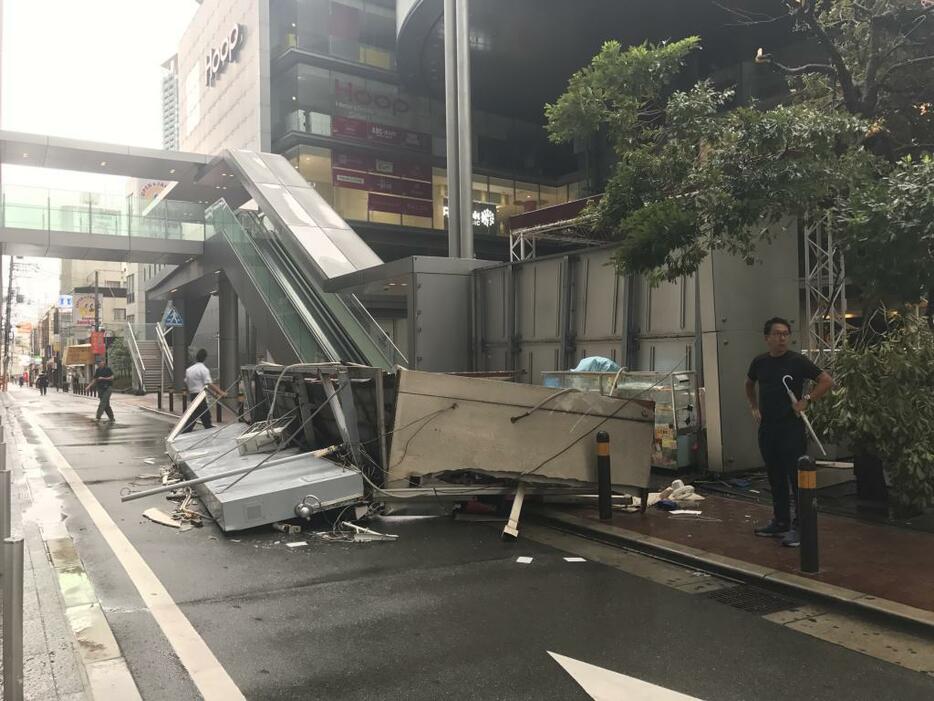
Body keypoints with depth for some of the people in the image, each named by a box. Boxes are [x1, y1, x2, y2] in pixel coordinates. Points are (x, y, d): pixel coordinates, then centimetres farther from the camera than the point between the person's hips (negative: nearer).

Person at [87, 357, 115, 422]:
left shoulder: (108, 369, -5)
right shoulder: (97, 370, 12)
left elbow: (112, 377, -10)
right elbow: (95, 379, 16)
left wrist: (103, 378, -17)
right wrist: (89, 386, 6)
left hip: (107, 388, -6)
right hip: (100, 389, 6)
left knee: (102, 403, -16)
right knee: (106, 405, 8)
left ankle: (98, 417, -21)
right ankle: (112, 418, 15)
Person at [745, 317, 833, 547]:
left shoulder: (797, 361, -8)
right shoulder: (759, 362, 6)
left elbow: (827, 381, -8)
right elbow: (749, 385, 26)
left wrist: (807, 400, -12)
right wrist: (754, 408, 16)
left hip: (791, 427, -5)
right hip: (767, 428, 5)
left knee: (797, 477, -5)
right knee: (775, 478, 13)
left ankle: (799, 527, 0)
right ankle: (780, 522, 25)